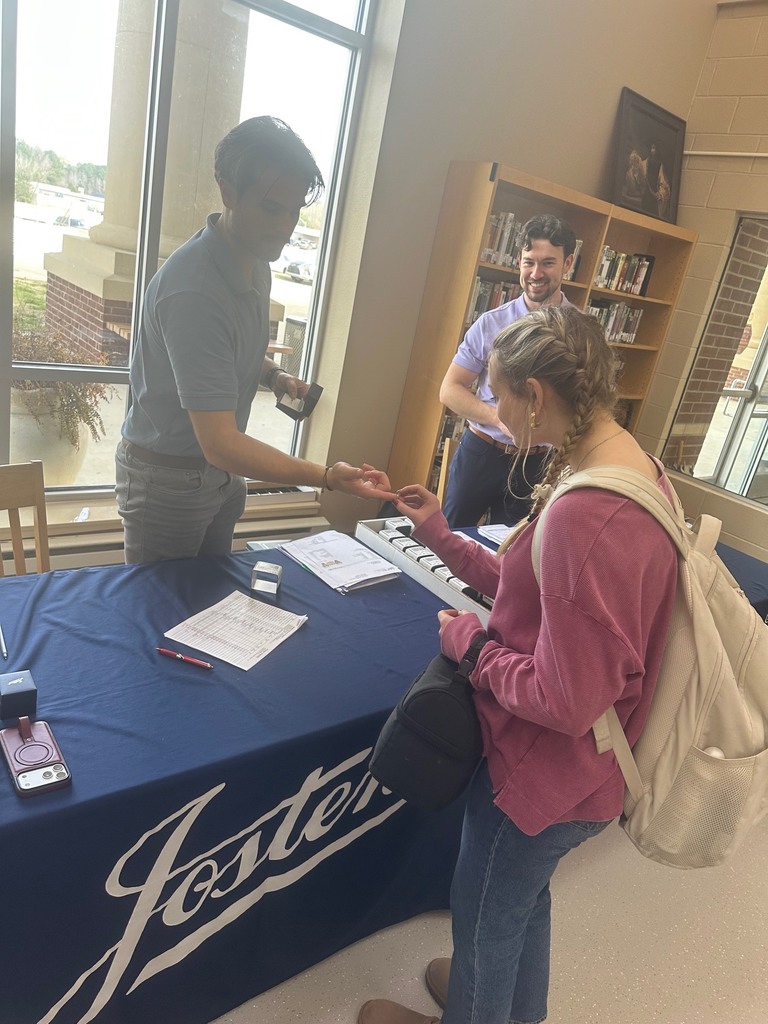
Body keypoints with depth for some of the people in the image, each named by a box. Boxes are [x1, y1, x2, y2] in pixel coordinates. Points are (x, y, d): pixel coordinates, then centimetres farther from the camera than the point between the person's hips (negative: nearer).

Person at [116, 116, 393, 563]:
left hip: (220, 472, 8)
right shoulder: (194, 290, -30)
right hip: (169, 477, -8)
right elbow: (219, 443, -33)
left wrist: (276, 377, -4)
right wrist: (328, 477, -39)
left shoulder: (256, 262, 0)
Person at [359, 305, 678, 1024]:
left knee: (484, 917, 22)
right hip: (563, 765, 9)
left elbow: (566, 702, -30)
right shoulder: (630, 468, -2)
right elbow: (533, 592, 5)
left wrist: (468, 640, -16)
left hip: (544, 771, -9)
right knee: (523, 898, 34)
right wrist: (439, 534, 6)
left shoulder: (587, 518, -35)